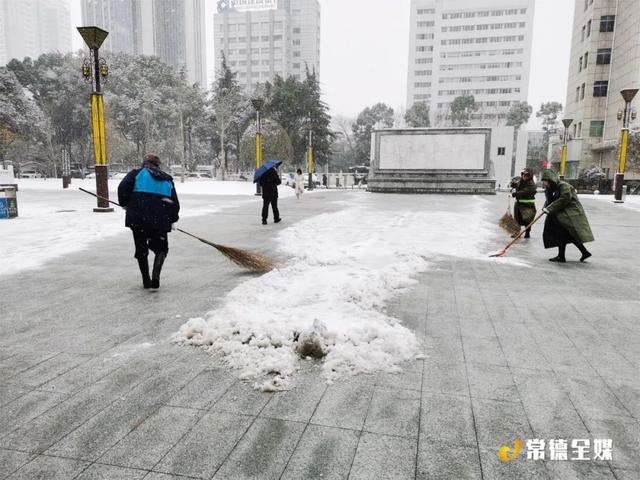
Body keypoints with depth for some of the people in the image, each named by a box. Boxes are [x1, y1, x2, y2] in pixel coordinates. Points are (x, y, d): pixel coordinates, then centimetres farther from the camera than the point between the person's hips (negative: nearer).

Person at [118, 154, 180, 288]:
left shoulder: (137, 173, 8)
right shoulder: (167, 179, 17)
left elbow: (123, 188, -7)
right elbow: (175, 204, 15)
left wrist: (124, 203, 10)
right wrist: (172, 219, 28)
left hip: (138, 219, -1)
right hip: (160, 221, 1)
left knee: (141, 249, 15)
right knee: (161, 249, 18)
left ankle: (146, 280, 19)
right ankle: (155, 276, -2)